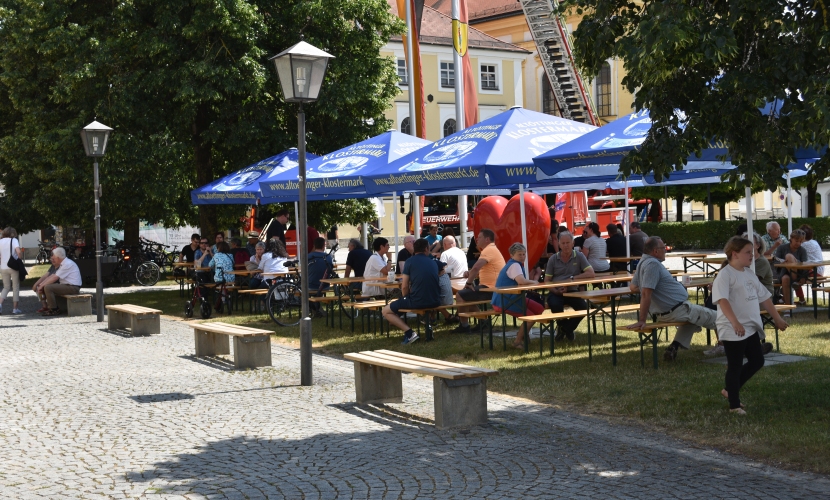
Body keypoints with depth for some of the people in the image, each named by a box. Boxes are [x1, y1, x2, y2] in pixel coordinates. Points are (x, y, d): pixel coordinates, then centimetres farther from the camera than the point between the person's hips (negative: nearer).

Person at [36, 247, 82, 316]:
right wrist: (41, 284, 4)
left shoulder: (67, 264, -17)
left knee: (47, 287, -19)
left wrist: (42, 286, -10)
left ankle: (53, 310, -12)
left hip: (72, 287, -10)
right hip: (67, 286, 10)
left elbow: (55, 278, -17)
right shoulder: (63, 263, 14)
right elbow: (53, 276, 14)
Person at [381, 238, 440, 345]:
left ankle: (409, 332, -11)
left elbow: (404, 287, -4)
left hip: (417, 302, -6)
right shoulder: (433, 262, 13)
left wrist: (405, 298, 18)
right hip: (435, 302, 6)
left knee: (385, 311, 7)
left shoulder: (410, 261, -2)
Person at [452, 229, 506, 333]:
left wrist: (469, 283, -14)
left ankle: (464, 326, 1)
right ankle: (482, 321, 19)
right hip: (491, 288, 11)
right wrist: (470, 274, 4)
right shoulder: (491, 250, 18)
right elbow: (480, 270, 24)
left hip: (490, 289, -11)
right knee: (466, 294, 25)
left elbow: (476, 268, -28)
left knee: (460, 295, -8)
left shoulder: (489, 250, -17)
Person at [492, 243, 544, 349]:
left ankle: (523, 334, 21)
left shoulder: (517, 264, 15)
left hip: (512, 298, 10)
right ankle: (518, 341, 2)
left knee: (539, 309, 9)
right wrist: (534, 282, -15)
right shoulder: (514, 265, -18)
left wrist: (532, 282, -7)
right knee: (531, 317, -15)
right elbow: (521, 281, -33)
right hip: (503, 301, -10)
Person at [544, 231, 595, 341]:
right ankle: (563, 325, 4)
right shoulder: (553, 259, 3)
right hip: (556, 292, 0)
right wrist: (556, 291, -18)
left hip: (572, 291, 1)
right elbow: (546, 281, 2)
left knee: (583, 307, -27)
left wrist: (571, 278, -17)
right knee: (555, 305, -33)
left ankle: (567, 328, 4)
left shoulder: (579, 256, 1)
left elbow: (591, 273, -11)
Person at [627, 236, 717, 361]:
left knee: (693, 316, 34)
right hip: (677, 310, -10)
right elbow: (646, 294, -29)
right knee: (714, 317, 8)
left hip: (663, 313, 10)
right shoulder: (652, 264, -23)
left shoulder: (643, 263, 7)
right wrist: (642, 320, -30)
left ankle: (674, 347, 17)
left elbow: (633, 287, 20)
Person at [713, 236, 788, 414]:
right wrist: (735, 323, -38)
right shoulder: (725, 275, -14)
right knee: (735, 367, 1)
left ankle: (730, 389, 28)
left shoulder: (749, 274, 13)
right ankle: (734, 405, 13)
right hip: (732, 331, -8)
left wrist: (777, 319, 21)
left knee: (757, 361, 13)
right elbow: (722, 300, -27)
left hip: (751, 328, 9)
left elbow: (764, 297, 21)